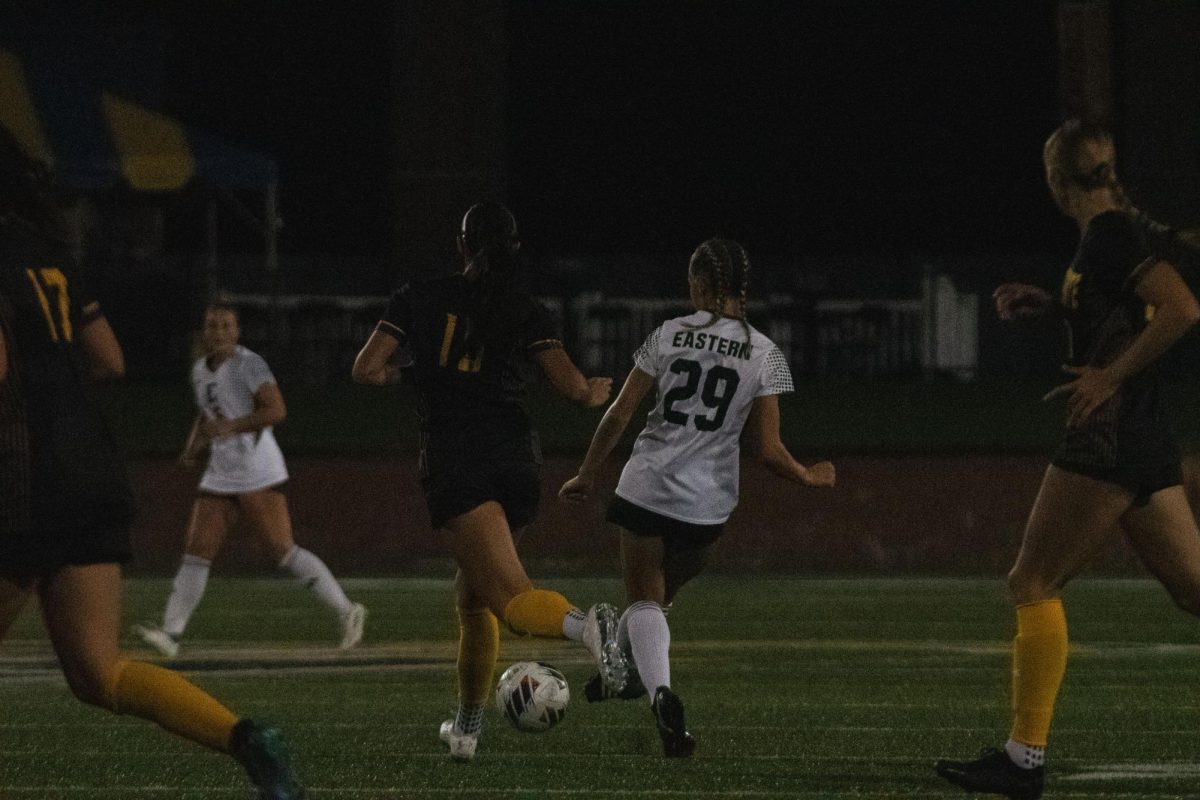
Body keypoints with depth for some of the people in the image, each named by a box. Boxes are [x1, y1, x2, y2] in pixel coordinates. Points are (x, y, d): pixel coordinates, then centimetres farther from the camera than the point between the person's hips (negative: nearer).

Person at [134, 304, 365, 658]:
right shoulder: (200, 370, 14)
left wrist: (231, 426, -27)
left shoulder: (248, 364, -10)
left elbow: (276, 410, -20)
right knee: (196, 552, 1)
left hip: (258, 474, -7)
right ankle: (171, 632, -1)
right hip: (219, 477, 7)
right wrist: (193, 447, 12)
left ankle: (345, 611, -4)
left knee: (282, 549, -12)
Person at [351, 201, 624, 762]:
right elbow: (572, 388, -3)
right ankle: (467, 728, 26)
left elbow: (366, 370, -1)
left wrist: (402, 372, 21)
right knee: (473, 593, 23)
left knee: (511, 600, -16)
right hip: (516, 458, 4)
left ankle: (584, 625, -49)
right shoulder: (527, 312, 7)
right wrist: (596, 393, 20)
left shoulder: (419, 300, 5)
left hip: (454, 459, -4)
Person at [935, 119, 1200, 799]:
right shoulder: (1118, 232, 14)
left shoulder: (1108, 237, -13)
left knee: (1034, 584, -5)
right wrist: (1052, 303, 21)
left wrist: (1111, 376, -20)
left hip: (1108, 445, -9)